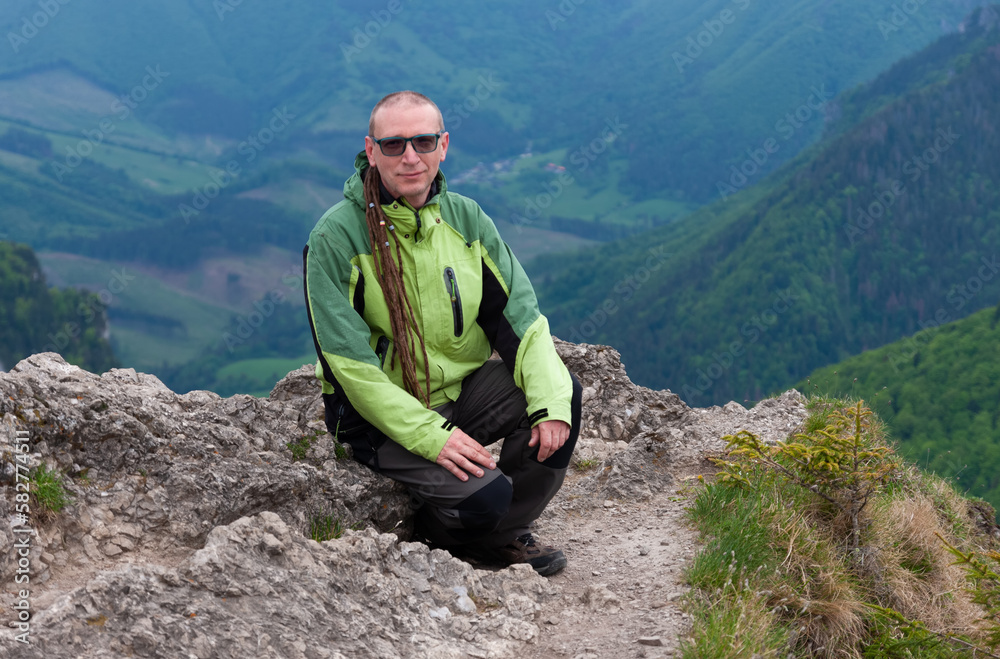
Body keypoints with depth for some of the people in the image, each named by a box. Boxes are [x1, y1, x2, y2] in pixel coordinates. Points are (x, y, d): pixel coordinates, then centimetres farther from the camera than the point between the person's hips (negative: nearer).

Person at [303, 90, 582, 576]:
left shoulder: (464, 218, 0)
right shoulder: (335, 237, -15)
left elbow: (520, 316, -3)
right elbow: (352, 364, -18)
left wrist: (550, 402, -21)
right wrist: (432, 436, -26)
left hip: (466, 388, 6)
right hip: (385, 418, -5)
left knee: (564, 393, -18)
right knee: (483, 493, -27)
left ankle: (502, 533, 3)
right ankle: (436, 535, 10)